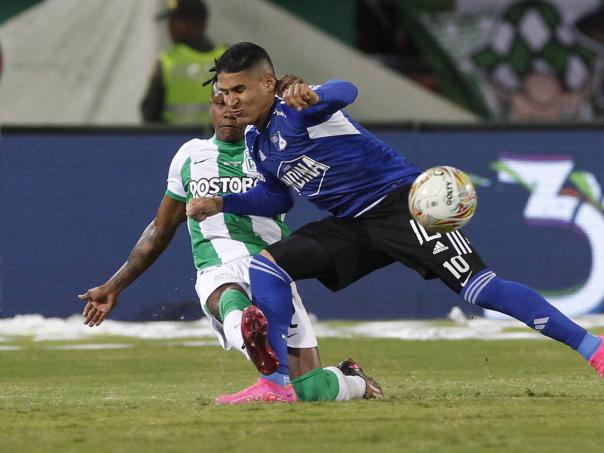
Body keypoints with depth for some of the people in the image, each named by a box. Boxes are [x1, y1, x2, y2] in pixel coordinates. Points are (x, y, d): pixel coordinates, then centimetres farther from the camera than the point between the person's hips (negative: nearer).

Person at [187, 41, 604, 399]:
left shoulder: (296, 110, -16)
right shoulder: (256, 142, 10)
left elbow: (344, 91, -39)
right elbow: (278, 196, 25)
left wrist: (312, 98, -64)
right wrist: (222, 203, 11)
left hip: (401, 202, -9)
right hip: (352, 224, 9)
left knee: (480, 288, -19)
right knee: (265, 267, -5)